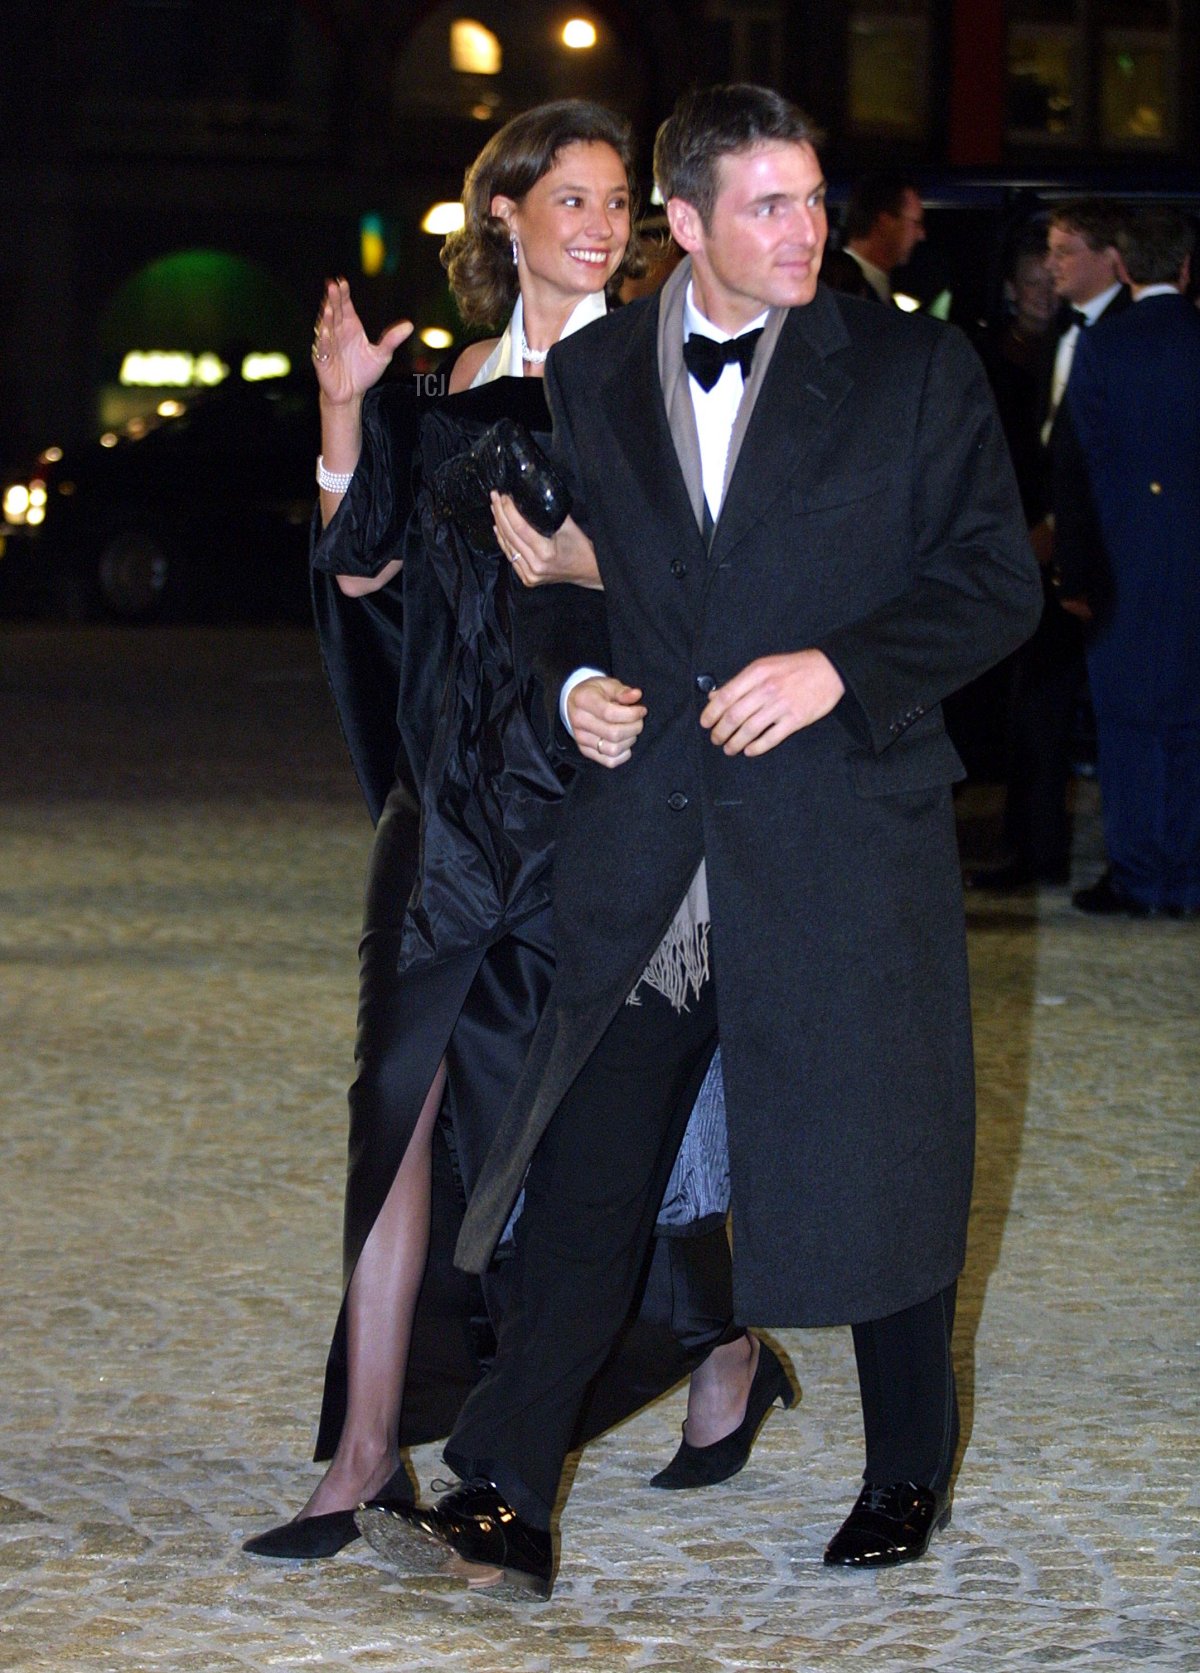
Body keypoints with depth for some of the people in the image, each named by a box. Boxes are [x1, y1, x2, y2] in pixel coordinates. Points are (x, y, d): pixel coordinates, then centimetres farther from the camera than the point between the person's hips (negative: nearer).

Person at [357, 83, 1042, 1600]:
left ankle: (908, 1473, 29)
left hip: (847, 838, -1)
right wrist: (569, 684, 1)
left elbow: (996, 582, 1)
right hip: (645, 852, 1)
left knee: (880, 1172, 8)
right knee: (583, 1177, -4)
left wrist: (838, 666, -13)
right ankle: (501, 1507, -4)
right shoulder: (584, 381, 9)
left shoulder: (914, 370, 2)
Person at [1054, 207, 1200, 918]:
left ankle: (1135, 877, 5)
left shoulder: (1103, 347, -6)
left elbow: (1079, 466, -5)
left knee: (1128, 719, 4)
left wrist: (1075, 572, -1)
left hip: (1127, 560, -2)